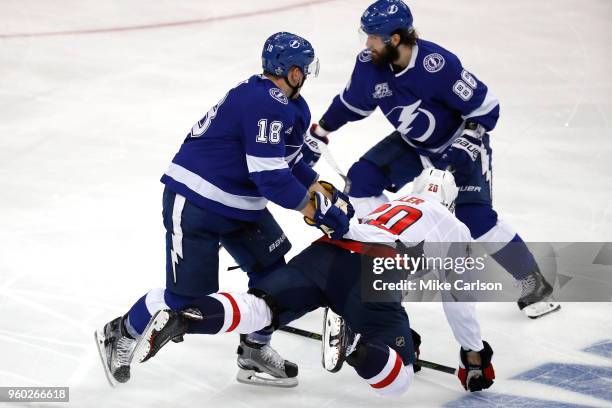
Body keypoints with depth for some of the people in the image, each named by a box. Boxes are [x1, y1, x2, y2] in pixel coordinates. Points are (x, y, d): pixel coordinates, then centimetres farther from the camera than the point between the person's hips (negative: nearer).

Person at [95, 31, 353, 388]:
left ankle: (255, 349, 25)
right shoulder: (265, 102, -25)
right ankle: (121, 335, 17)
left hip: (240, 204, 10)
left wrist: (325, 193, 1)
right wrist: (317, 212, -20)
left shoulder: (292, 106, 7)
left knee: (272, 268, 7)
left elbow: (289, 163, 15)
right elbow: (270, 177, -28)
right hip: (193, 203, -10)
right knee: (189, 295, -6)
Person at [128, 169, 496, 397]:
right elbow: (459, 300, 29)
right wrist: (476, 354, 42)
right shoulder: (453, 228, 28)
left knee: (259, 307, -6)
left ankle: (180, 319, -32)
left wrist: (403, 334, 62)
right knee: (397, 380, -4)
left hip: (323, 253, 5)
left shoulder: (386, 209, 44)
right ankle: (353, 347, -36)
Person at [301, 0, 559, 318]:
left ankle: (533, 283, -1)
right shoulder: (369, 63, -16)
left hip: (460, 145, -6)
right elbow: (351, 103, 4)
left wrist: (467, 145, -32)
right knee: (361, 179, -8)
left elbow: (485, 107, -25)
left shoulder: (437, 65, -34)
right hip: (412, 145, 7)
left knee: (475, 218, -18)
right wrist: (317, 135, 8)